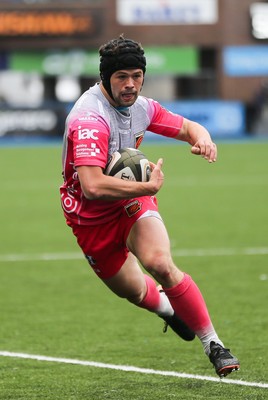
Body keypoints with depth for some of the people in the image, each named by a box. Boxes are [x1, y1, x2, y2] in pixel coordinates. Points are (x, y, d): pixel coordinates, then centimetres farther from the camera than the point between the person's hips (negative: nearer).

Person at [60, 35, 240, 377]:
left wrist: (202, 138, -14)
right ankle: (165, 306, 48)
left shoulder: (140, 106, -6)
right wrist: (150, 187, -34)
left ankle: (212, 343, -14)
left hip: (132, 200, 3)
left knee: (160, 263, -24)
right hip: (91, 217, -3)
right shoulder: (90, 118, -30)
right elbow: (93, 186, -41)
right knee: (132, 290, 10)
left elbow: (187, 127, 11)